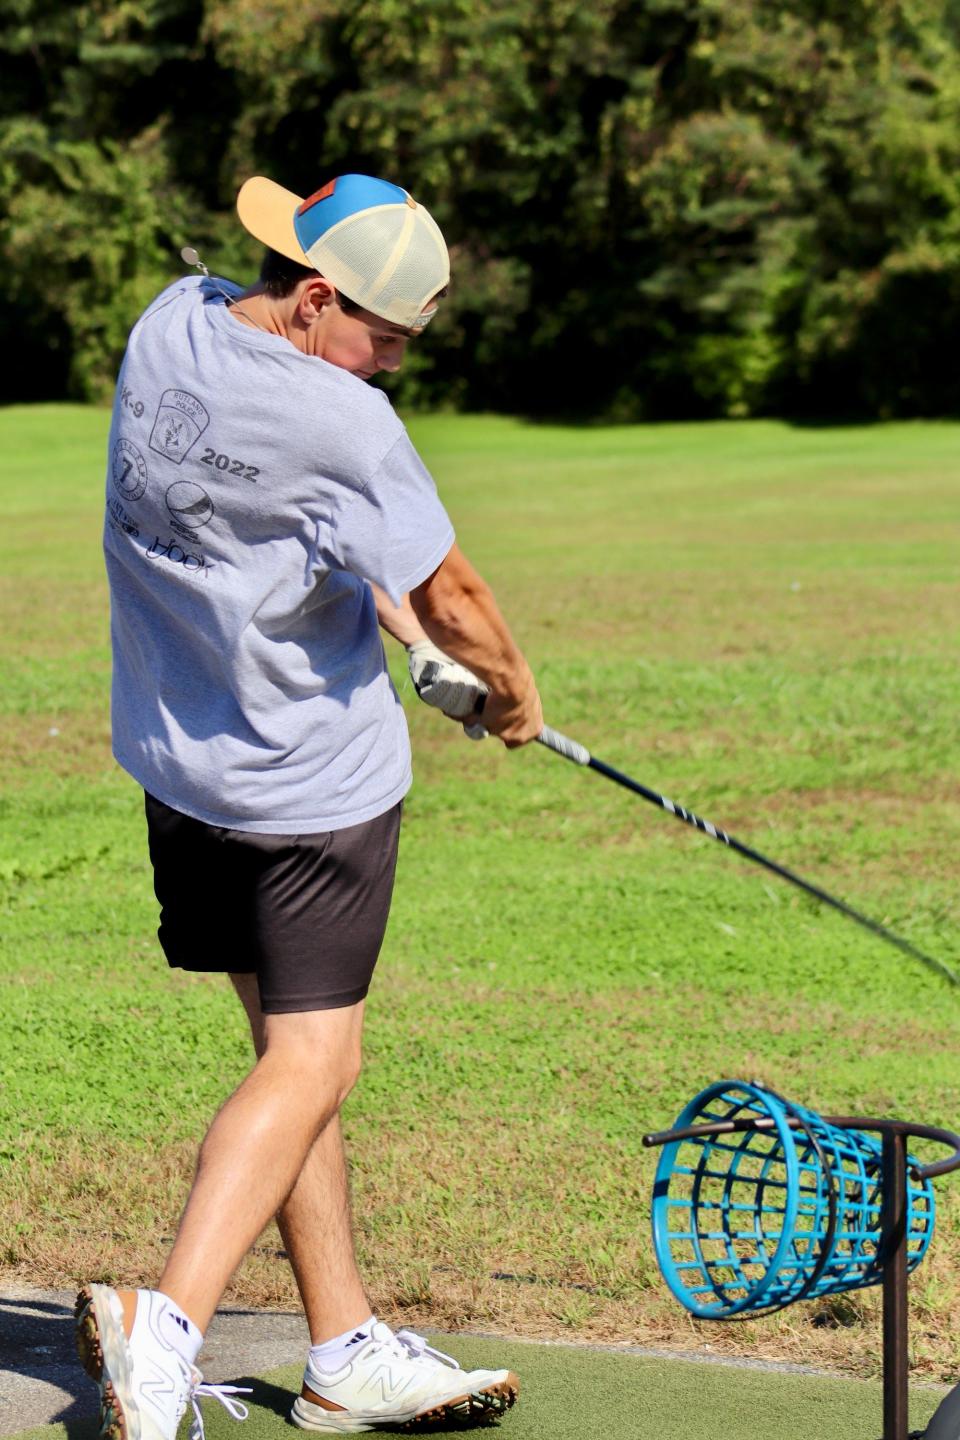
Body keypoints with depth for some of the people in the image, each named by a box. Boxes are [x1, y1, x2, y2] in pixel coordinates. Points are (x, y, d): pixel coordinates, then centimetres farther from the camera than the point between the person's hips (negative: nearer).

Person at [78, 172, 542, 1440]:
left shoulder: (172, 323, -2)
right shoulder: (344, 427, -25)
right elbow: (451, 598, -15)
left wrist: (377, 596, 6)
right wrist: (511, 692, 4)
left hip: (180, 759, 8)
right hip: (315, 785, -8)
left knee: (294, 1047, 14)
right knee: (308, 1066, -2)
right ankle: (165, 1323, -16)